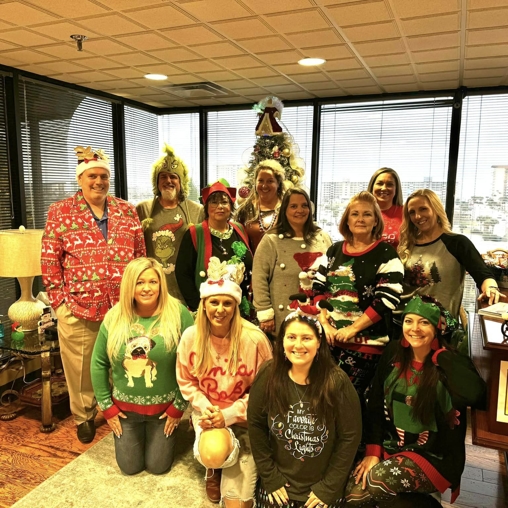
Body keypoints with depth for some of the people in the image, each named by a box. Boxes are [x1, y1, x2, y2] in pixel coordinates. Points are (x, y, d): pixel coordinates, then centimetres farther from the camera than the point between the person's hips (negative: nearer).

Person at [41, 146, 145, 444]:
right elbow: (50, 260, -1)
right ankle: (83, 416, 34)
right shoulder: (60, 212, 0)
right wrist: (58, 300, -5)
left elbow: (140, 255, 9)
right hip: (78, 307, -1)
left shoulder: (127, 211, 6)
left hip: (123, 306, 2)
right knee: (81, 367, 12)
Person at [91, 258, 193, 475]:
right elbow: (98, 363, 0)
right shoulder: (114, 317, -9)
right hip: (125, 406, 2)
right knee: (130, 467, 14)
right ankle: (137, 436, 44)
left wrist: (179, 406, -10)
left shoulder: (179, 315, -18)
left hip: (164, 406, -2)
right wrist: (106, 406, 1)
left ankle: (166, 437, 41)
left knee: (158, 466, 10)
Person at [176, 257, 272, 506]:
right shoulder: (191, 337, -11)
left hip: (243, 415, -2)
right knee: (213, 453, -28)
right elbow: (186, 382, 2)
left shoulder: (254, 338, -20)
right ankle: (214, 467, 12)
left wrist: (229, 415, -17)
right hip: (207, 411, 2)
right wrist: (206, 409, -13)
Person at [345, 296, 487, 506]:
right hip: (390, 446, 4)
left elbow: (475, 395, -37)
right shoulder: (393, 353, -2)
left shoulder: (450, 364, -13)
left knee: (376, 481, -25)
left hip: (434, 456, -4)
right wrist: (373, 451, -5)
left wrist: (439, 354, -24)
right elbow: (376, 405, 2)